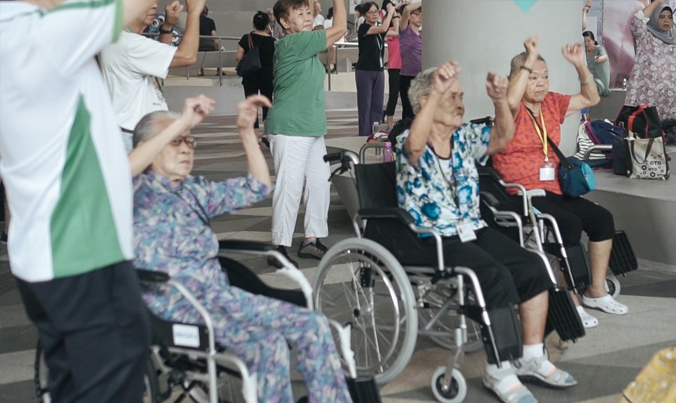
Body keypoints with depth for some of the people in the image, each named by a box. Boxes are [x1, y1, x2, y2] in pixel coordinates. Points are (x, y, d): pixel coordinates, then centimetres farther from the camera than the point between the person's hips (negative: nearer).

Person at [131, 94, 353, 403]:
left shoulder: (195, 190, 19)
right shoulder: (137, 192, -2)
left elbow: (257, 187, 20)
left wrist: (246, 130, 9)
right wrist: (182, 122, -28)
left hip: (220, 295, 7)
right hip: (176, 307, -7)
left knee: (313, 325, -8)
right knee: (269, 344, -29)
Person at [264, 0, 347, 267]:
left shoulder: (306, 45, 14)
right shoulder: (291, 43, -15)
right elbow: (339, 29, -14)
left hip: (312, 129, 10)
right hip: (289, 130, -10)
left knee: (320, 183, 11)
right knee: (290, 187, -8)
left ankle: (311, 241, 20)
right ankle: (280, 248, -1)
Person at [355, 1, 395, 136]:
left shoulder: (379, 30, 11)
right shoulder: (363, 28, -9)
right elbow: (383, 28, -20)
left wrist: (394, 13, -3)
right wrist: (390, 11, -9)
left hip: (379, 71, 6)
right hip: (365, 71, -6)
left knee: (377, 105, 6)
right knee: (365, 105, -3)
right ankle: (365, 135, 1)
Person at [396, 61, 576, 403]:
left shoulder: (464, 137, 12)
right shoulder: (408, 145, -9)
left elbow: (503, 138, 2)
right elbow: (416, 145, -33)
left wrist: (500, 100, -16)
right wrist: (436, 93, -42)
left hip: (473, 230, 7)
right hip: (433, 237, -7)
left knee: (533, 267, -13)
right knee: (498, 279, -28)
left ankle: (532, 356, 2)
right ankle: (500, 372, -15)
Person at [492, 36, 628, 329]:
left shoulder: (552, 103, 11)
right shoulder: (513, 109, -9)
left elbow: (591, 98, 16)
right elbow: (511, 100, -33)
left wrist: (580, 66, 2)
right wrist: (529, 59, -30)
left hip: (552, 190, 8)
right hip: (520, 194, -8)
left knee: (602, 218, -3)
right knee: (570, 224, -27)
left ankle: (596, 291, 10)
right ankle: (569, 302, -18)